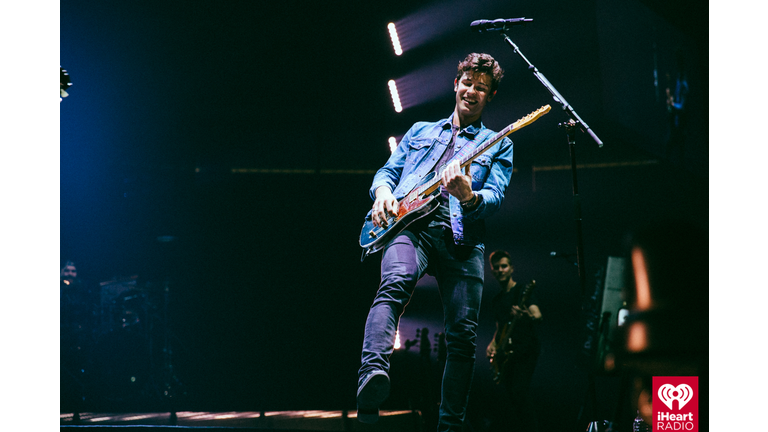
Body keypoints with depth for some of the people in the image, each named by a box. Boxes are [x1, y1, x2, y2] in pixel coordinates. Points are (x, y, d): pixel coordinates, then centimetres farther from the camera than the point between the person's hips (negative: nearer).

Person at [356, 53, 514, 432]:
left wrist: (469, 197, -19)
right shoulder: (420, 131, 28)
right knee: (396, 282, -34)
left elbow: (495, 198, 5)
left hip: (462, 237, 1)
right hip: (410, 224, 0)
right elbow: (387, 171, 25)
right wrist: (383, 192, 0)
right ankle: (373, 375, -52)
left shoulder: (498, 145, 20)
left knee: (463, 336, -6)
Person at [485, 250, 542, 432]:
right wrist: (493, 344, 8)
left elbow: (538, 316, -19)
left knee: (519, 392, -21)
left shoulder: (522, 291, -4)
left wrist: (526, 316, -42)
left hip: (525, 350, -7)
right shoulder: (496, 300, 18)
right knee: (513, 396, 5)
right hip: (506, 354, 7)